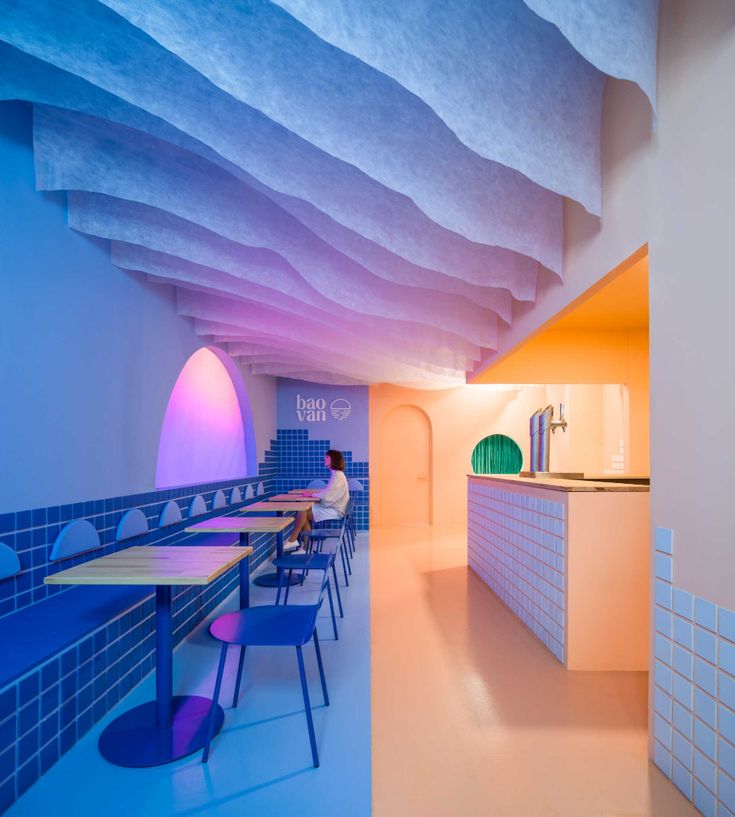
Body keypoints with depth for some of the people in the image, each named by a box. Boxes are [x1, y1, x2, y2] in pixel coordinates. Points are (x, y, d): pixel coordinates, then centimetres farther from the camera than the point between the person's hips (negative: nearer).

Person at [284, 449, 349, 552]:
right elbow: (327, 491, 17)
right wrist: (313, 492, 3)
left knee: (302, 511, -15)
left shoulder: (337, 475, -16)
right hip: (332, 508, 9)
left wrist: (311, 494, -9)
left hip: (335, 511, -9)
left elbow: (327, 495, -21)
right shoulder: (335, 474, 14)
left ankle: (292, 540, -1)